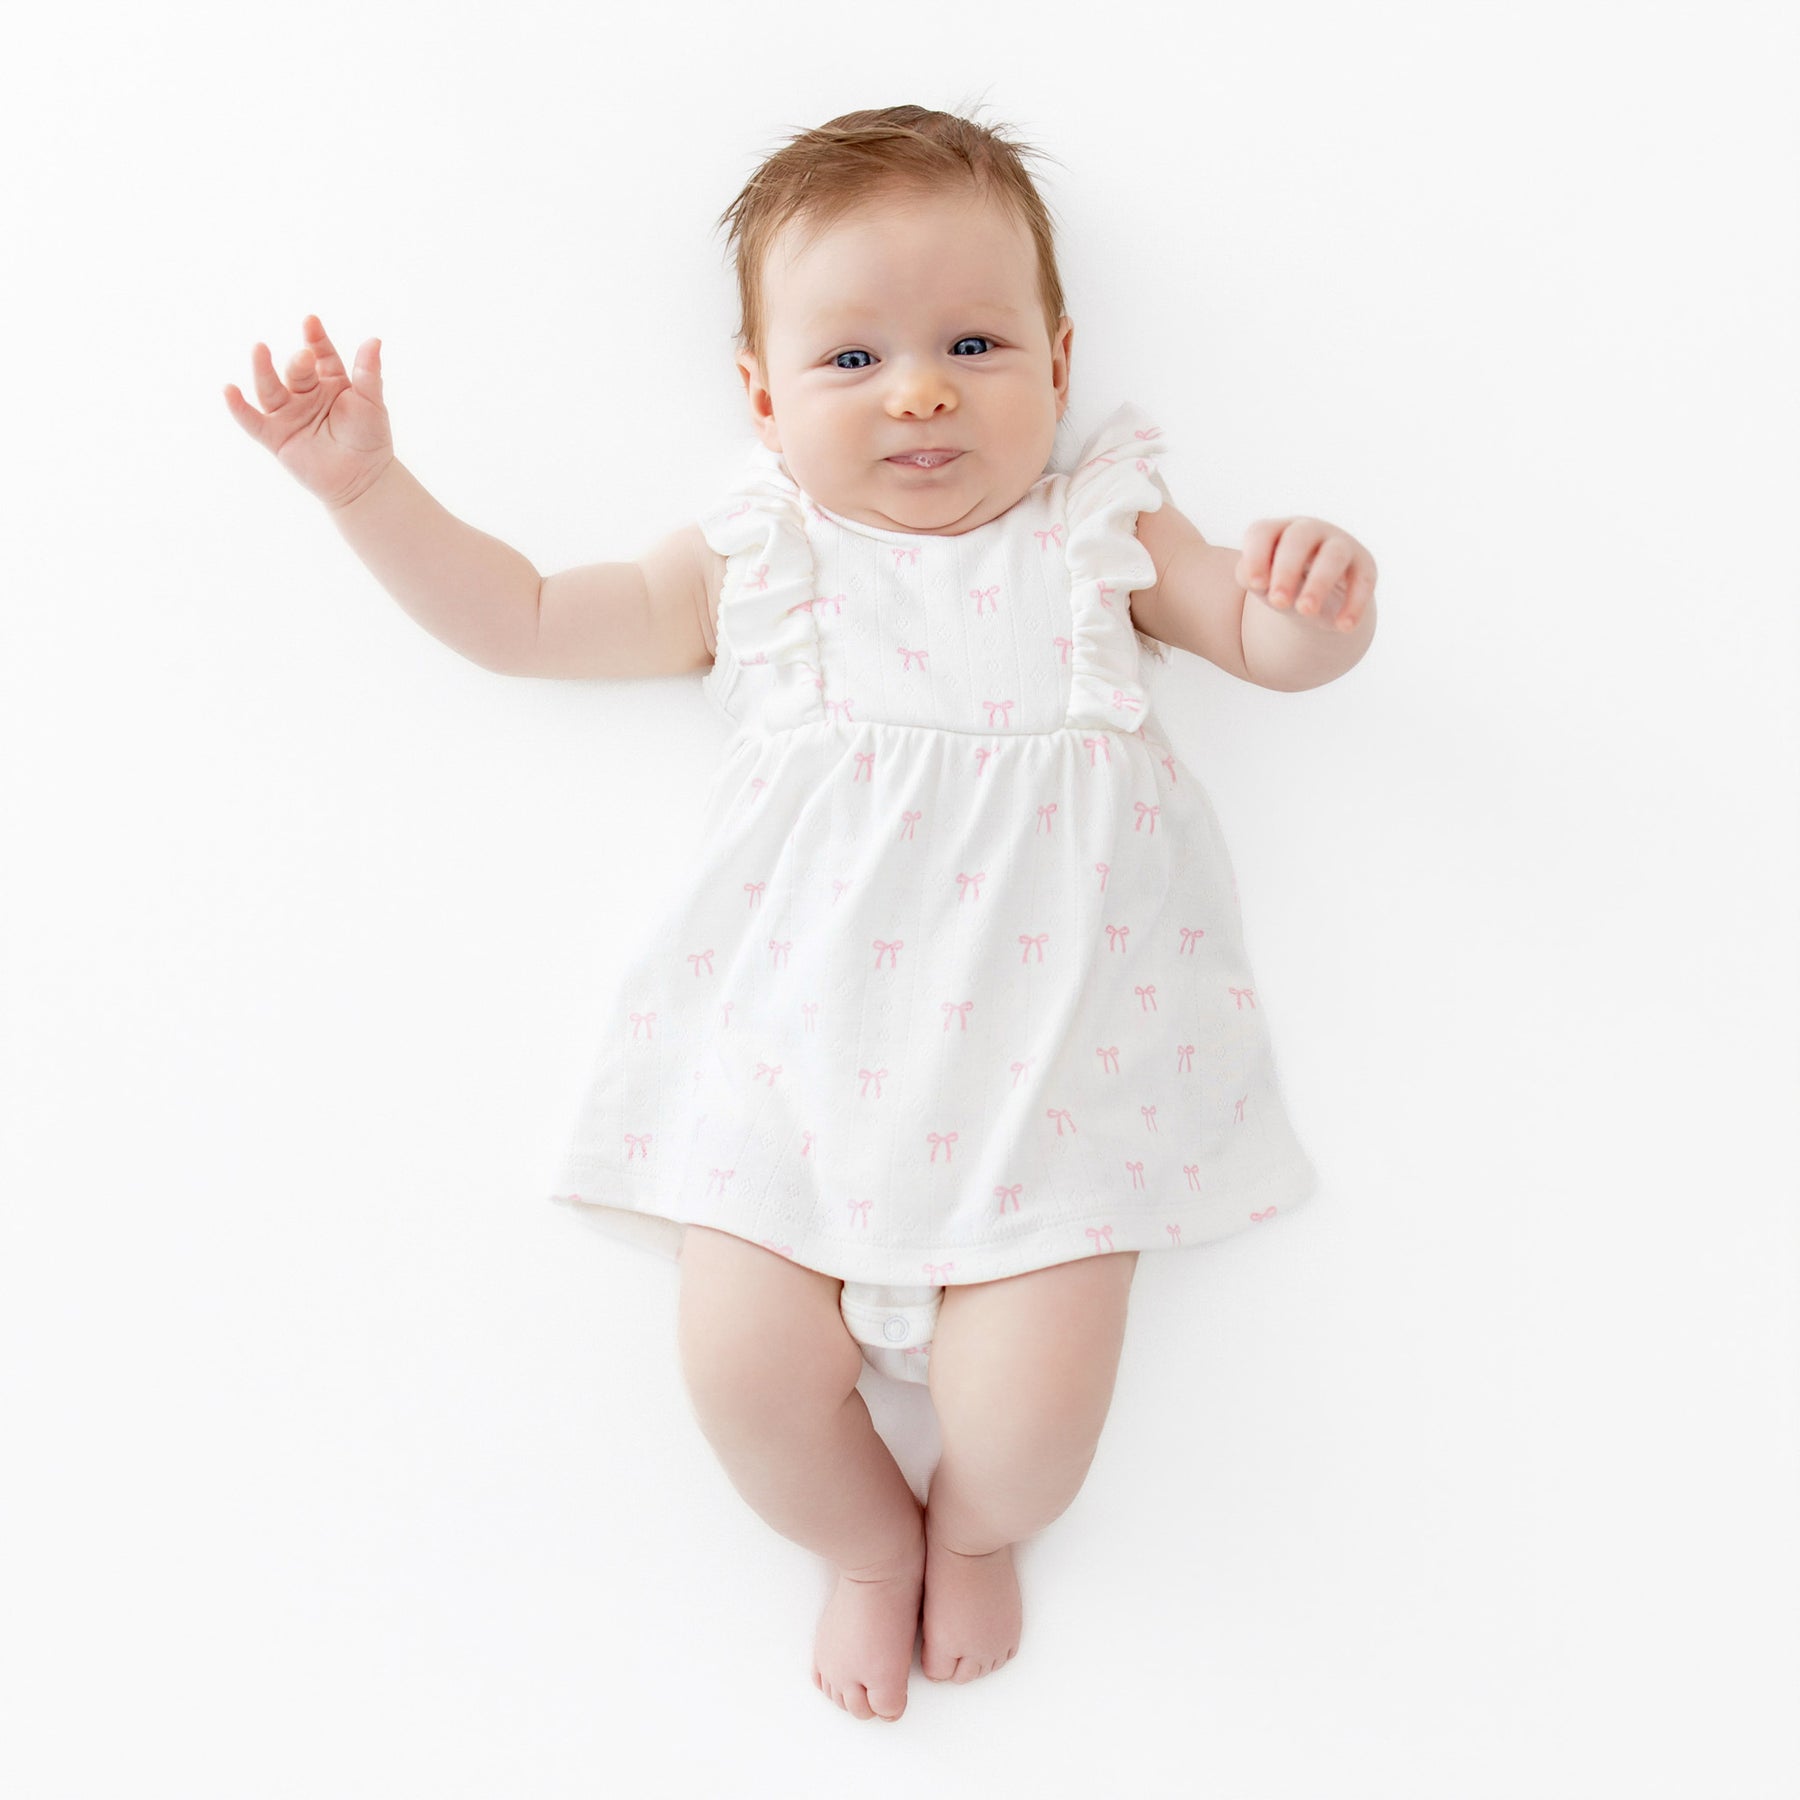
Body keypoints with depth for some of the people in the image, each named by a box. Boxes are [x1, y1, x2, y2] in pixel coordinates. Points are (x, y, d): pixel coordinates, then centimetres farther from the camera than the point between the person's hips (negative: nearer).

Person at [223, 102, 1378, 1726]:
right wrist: (367, 484, 8)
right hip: (800, 1042, 2)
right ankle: (869, 1541, 28)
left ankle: (974, 1529, 29)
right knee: (744, 1365, -9)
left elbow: (1268, 644, 8)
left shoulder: (1099, 535, 10)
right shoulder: (755, 566, 11)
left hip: (1040, 1050, -1)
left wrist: (1318, 608, -16)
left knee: (1032, 1406, -12)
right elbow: (525, 620, 16)